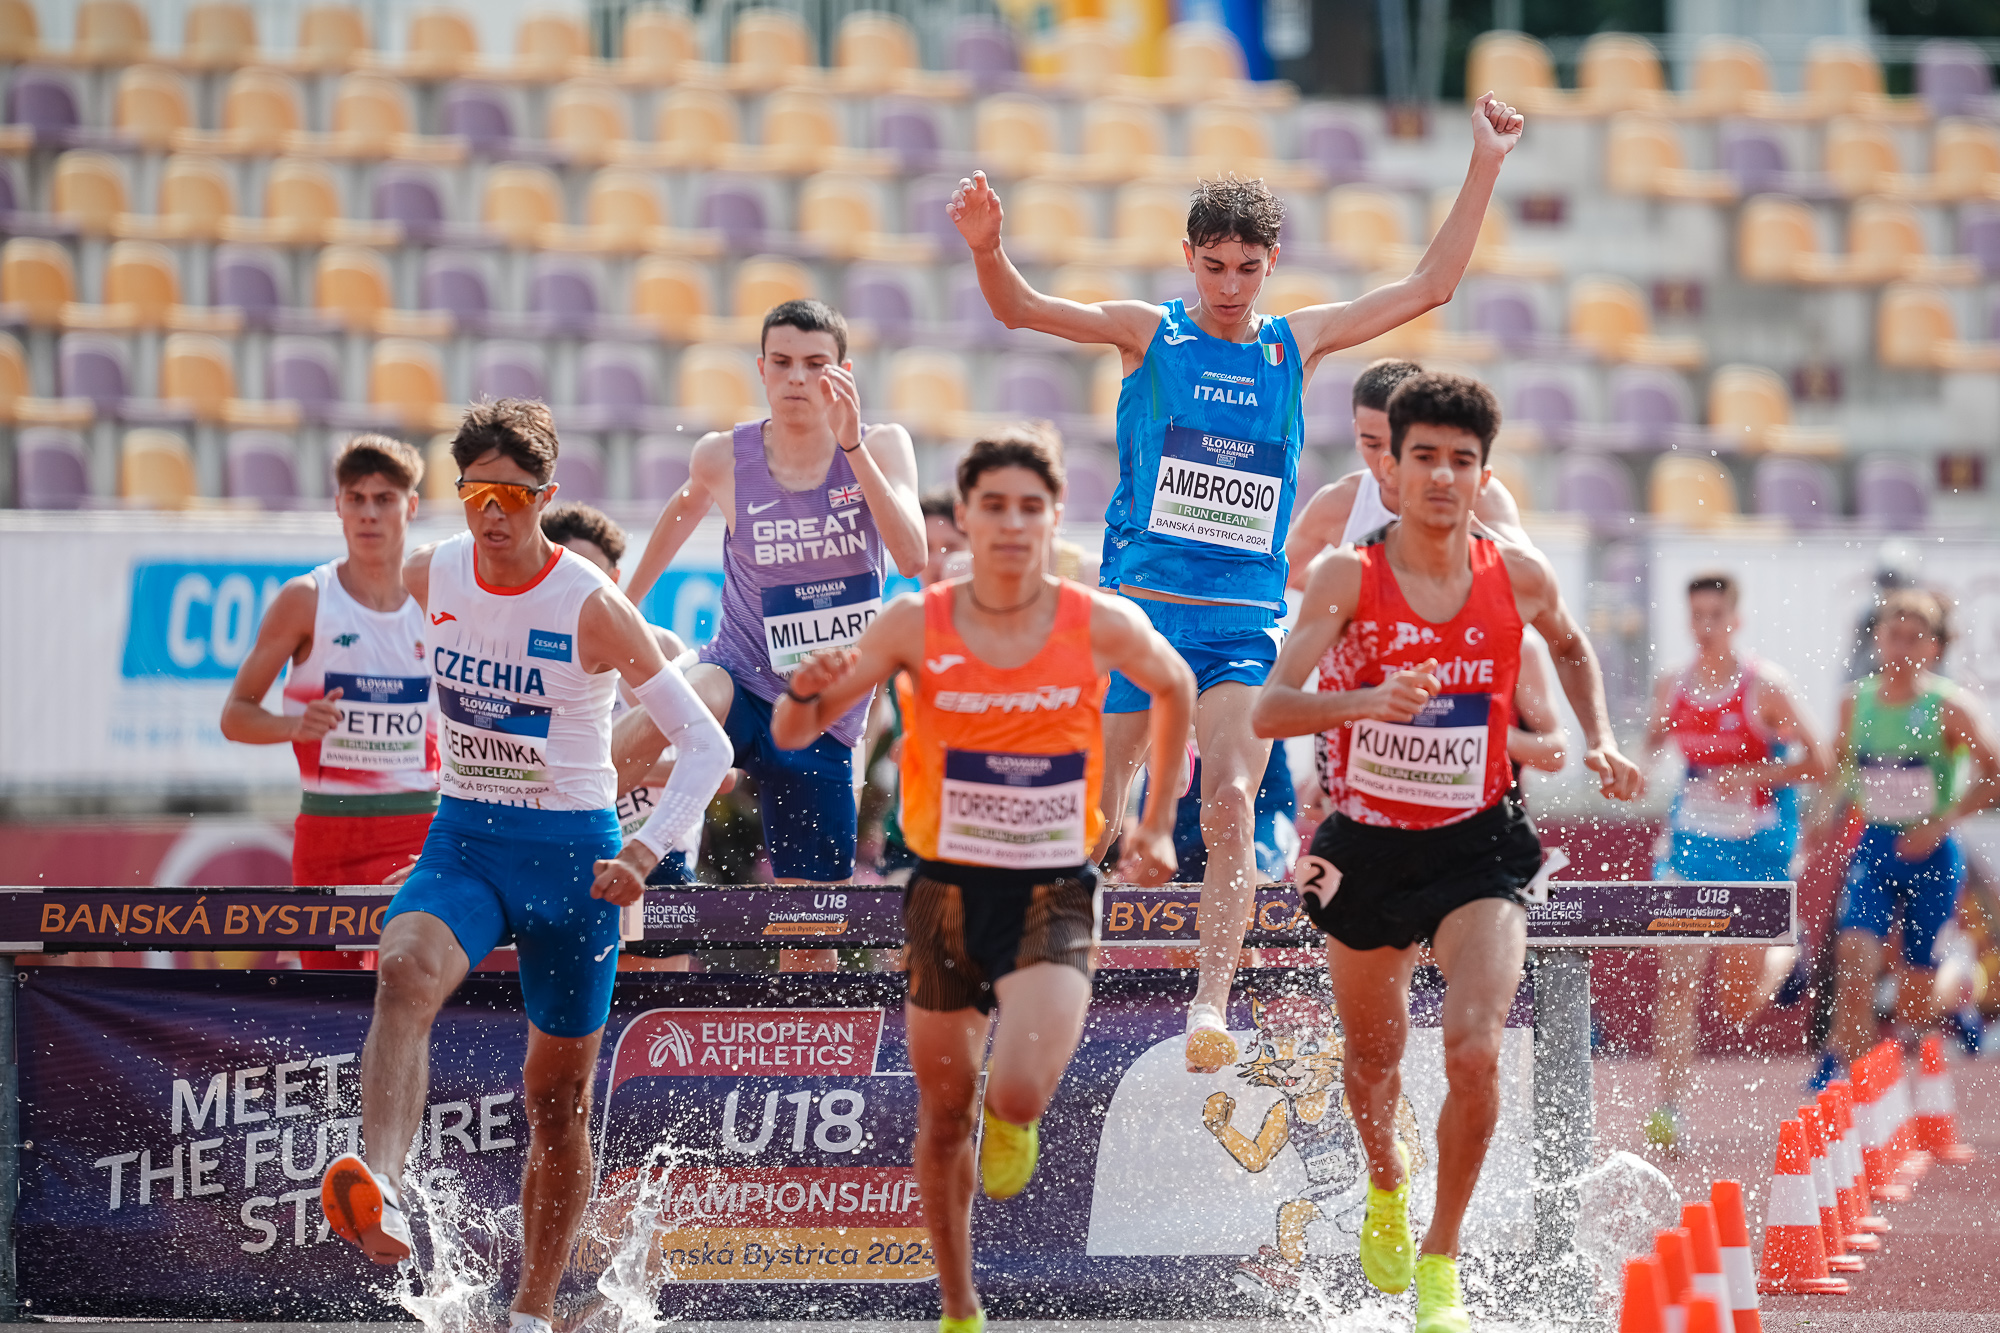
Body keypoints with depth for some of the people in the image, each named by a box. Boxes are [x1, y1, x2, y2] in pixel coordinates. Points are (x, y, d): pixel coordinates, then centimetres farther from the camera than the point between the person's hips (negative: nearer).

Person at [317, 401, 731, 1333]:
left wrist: (644, 852, -26)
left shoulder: (590, 607, -15)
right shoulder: (431, 576, -2)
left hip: (572, 851, -2)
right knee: (407, 974, -32)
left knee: (557, 1100, 7)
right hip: (462, 840, 2)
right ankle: (381, 1194, -49)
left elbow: (707, 745, -13)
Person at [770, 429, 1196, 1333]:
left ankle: (1012, 1121, 14)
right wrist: (809, 688, -27)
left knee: (1018, 1095, -24)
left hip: (1054, 896, -1)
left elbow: (1175, 688, 15)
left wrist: (1156, 825, 14)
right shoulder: (917, 624, -7)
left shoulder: (1101, 626, -7)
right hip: (948, 892, 2)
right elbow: (793, 735, -4)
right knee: (944, 1118, 11)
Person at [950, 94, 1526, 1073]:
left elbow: (1429, 288, 12)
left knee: (1231, 803, -19)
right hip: (1136, 604, -1)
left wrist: (1484, 167, 7)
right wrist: (987, 248, -28)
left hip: (1243, 623, 1)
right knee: (1090, 821, 3)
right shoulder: (1149, 333, 4)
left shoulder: (1295, 346, 10)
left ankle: (1210, 1008, -24)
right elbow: (1021, 309, -7)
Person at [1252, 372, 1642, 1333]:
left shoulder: (1519, 577, -4)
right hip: (1366, 847, 0)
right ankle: (1385, 1184, 53)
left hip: (1477, 847, 0)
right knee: (1373, 1056, 18)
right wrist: (1367, 701, -37)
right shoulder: (1347, 578, -11)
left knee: (1475, 1051, -20)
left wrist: (1598, 741, 9)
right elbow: (1268, 711, -21)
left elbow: (1571, 648, 22)